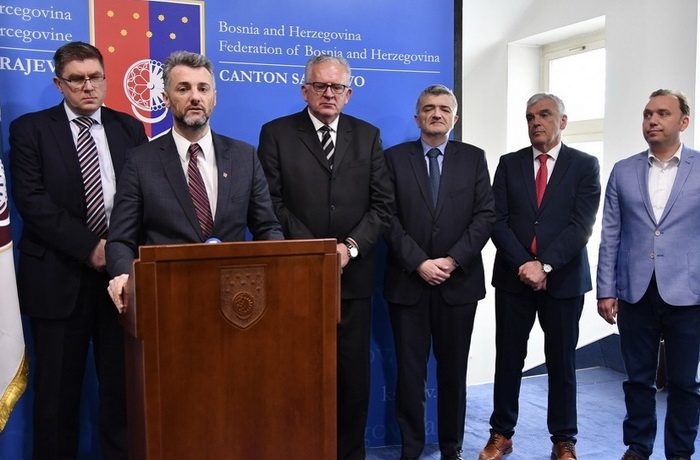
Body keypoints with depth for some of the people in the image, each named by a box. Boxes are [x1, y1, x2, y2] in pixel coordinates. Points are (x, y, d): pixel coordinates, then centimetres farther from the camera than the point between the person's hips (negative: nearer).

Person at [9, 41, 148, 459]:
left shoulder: (130, 129, 10)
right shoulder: (30, 129, 3)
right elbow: (31, 199, -7)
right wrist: (89, 247, -15)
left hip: (121, 269, 2)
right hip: (59, 276, -1)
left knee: (123, 383, 6)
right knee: (57, 389, 8)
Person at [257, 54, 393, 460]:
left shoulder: (368, 136, 9)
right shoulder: (277, 133, 2)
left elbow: (383, 203, 4)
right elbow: (271, 202, -5)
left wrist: (351, 247, -10)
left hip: (353, 274, 2)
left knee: (354, 372, 9)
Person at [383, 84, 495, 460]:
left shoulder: (473, 158, 7)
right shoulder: (395, 158, 4)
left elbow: (485, 214, -1)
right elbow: (388, 217, -4)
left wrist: (453, 260, -12)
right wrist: (418, 263, -13)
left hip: (459, 281, 1)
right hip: (408, 281, -1)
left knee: (453, 370, 10)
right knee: (409, 370, 5)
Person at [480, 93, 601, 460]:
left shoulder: (585, 165, 1)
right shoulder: (509, 164, 6)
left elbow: (581, 224, -9)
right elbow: (498, 221, -2)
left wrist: (544, 265, -18)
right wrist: (524, 264, -13)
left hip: (563, 278, -1)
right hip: (513, 277, 2)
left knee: (562, 361, 9)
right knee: (508, 359, 8)